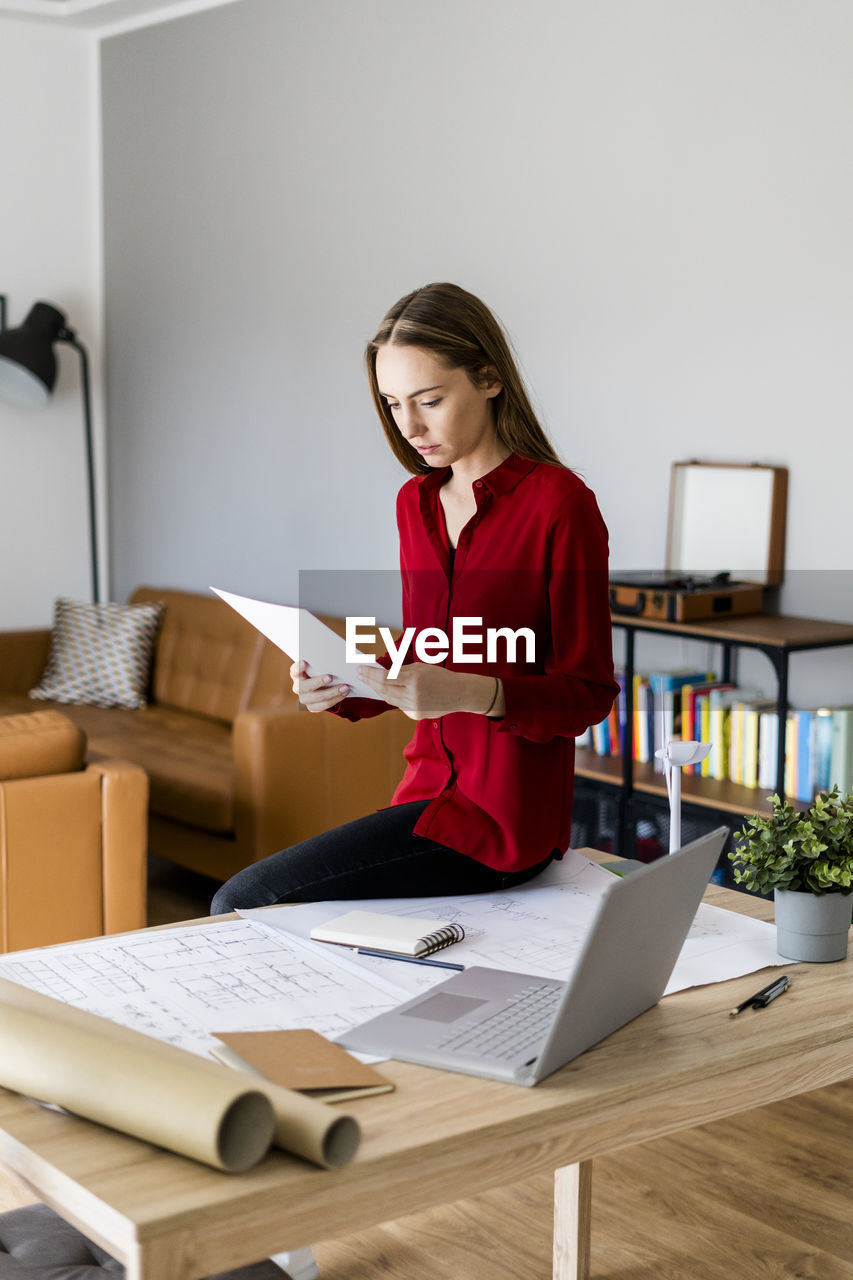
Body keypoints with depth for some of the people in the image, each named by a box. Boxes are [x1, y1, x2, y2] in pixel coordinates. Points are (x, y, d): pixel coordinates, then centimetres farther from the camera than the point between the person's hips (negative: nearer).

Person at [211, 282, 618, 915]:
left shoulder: (559, 502, -13)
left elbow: (588, 692, -11)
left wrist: (470, 693, -26)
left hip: (502, 815, -7)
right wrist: (341, 688, -3)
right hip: (432, 786, 7)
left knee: (243, 903, -12)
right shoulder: (417, 502, 10)